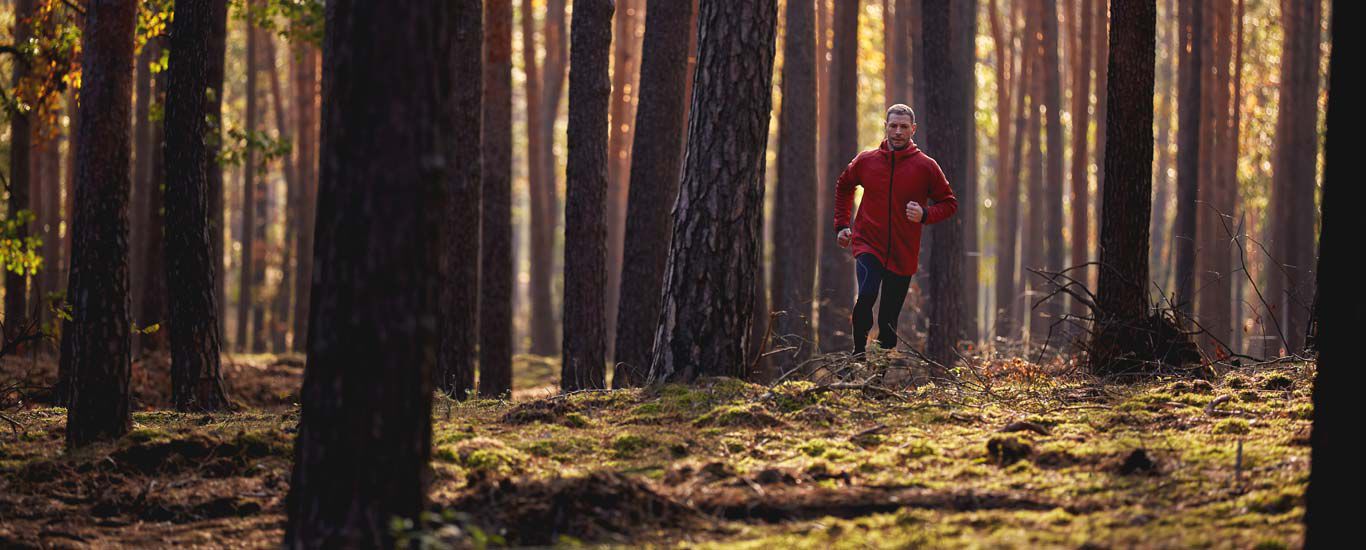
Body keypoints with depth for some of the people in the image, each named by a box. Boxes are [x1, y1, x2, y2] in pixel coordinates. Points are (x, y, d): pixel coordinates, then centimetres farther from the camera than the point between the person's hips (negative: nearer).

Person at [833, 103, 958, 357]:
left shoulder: (925, 166, -1)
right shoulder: (866, 161, 3)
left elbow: (949, 203, 6)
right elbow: (843, 186, 23)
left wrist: (925, 215, -13)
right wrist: (841, 225, 16)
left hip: (903, 255, 0)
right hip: (868, 245, 0)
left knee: (889, 319, 5)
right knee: (866, 295, -26)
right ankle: (859, 352, -12)